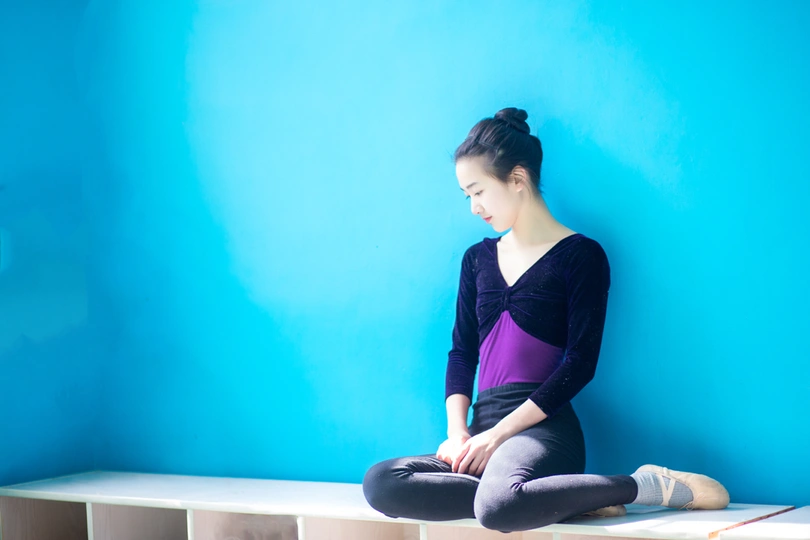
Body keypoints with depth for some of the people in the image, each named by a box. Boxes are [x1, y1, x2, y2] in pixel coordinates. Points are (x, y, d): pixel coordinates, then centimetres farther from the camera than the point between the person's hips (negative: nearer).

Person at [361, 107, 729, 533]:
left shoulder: (580, 256, 0)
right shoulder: (478, 259, 19)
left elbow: (580, 363, -7)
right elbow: (462, 352, 16)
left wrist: (499, 433, -13)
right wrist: (457, 432, -2)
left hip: (543, 427, -6)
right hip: (484, 435, 6)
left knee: (497, 505, -40)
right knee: (380, 483, -22)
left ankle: (645, 485, -17)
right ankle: (566, 499, -22)